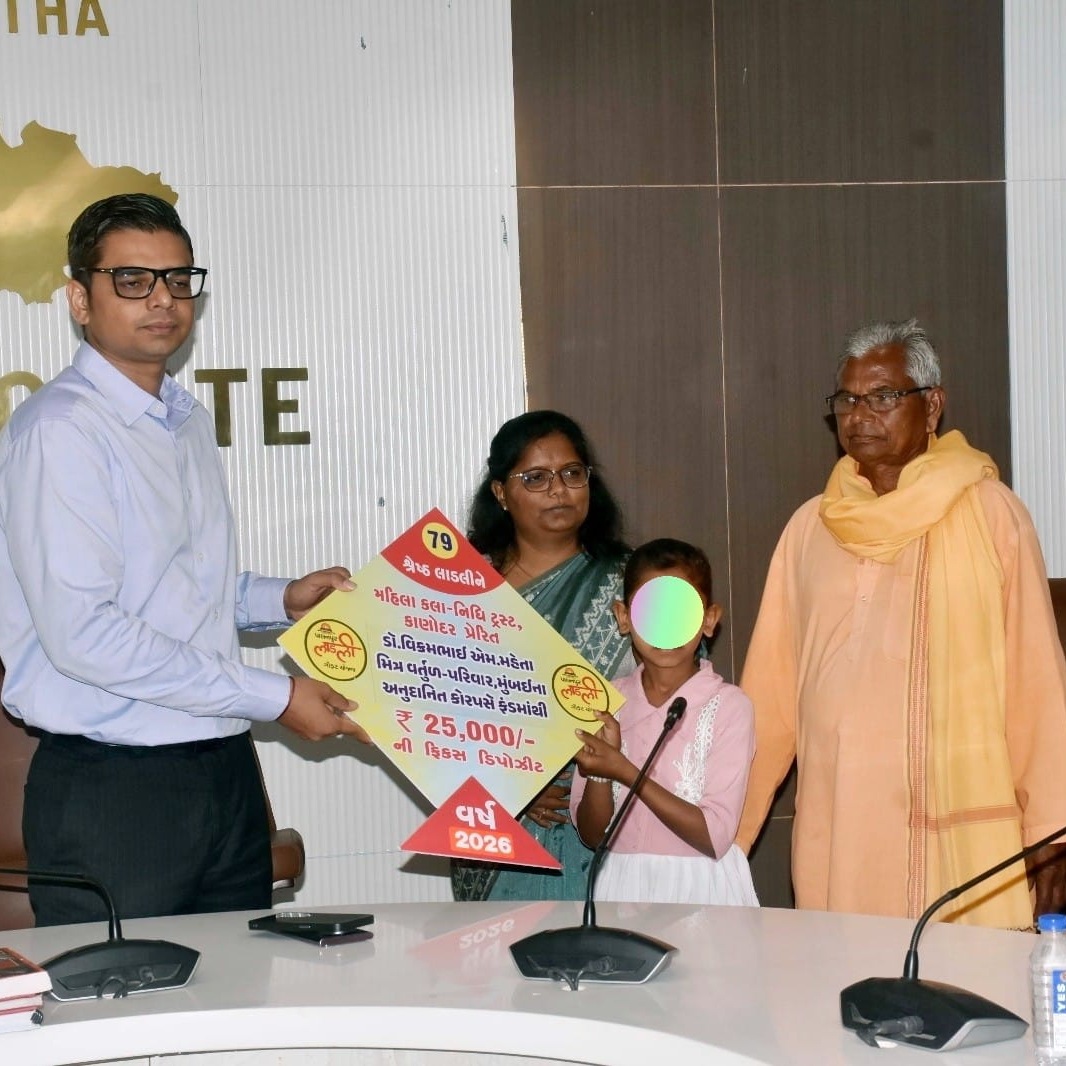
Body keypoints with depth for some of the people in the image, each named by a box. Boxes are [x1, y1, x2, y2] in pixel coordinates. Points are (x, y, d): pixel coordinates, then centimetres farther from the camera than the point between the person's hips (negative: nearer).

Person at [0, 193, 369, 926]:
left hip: (226, 774, 8)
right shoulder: (59, 431, -13)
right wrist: (272, 698, -17)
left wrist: (281, 599, 7)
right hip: (112, 788, -8)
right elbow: (81, 633, -21)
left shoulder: (189, 422, 15)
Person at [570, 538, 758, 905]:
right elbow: (592, 835, 6)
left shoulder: (728, 705, -6)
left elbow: (715, 837, -12)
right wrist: (598, 772, -12)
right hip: (623, 885, 2)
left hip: (702, 888, -2)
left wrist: (625, 773, -16)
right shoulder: (607, 702, 5)